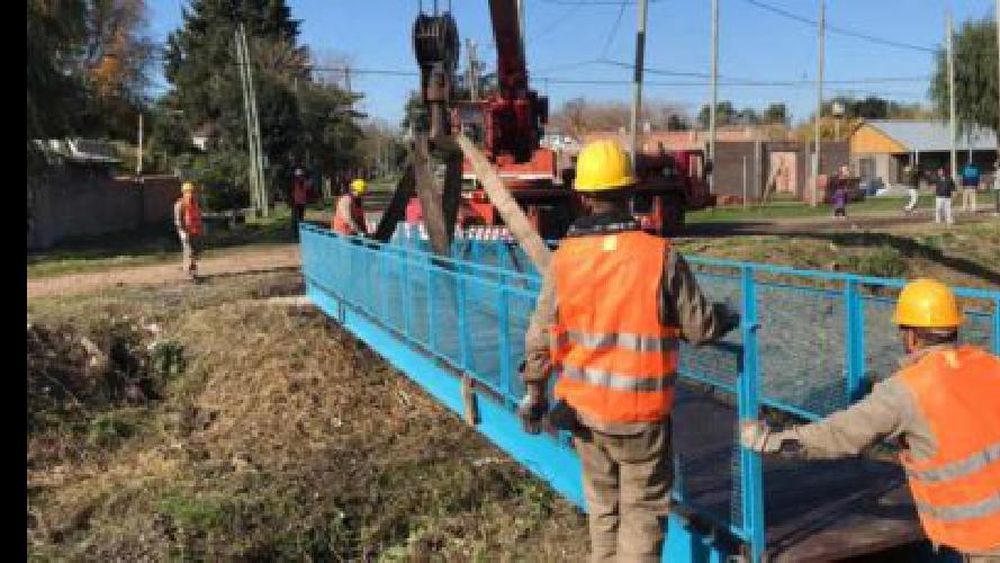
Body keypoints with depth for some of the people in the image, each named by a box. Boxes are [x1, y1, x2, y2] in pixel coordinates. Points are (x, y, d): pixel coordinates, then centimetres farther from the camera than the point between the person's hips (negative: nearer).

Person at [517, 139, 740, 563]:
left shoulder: (564, 259, -7)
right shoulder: (660, 255, -15)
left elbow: (541, 335, -3)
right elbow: (699, 327, -7)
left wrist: (534, 393, 11)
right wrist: (727, 319, 15)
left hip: (584, 407, 3)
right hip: (642, 411, -3)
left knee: (603, 504, 21)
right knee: (644, 507, 12)